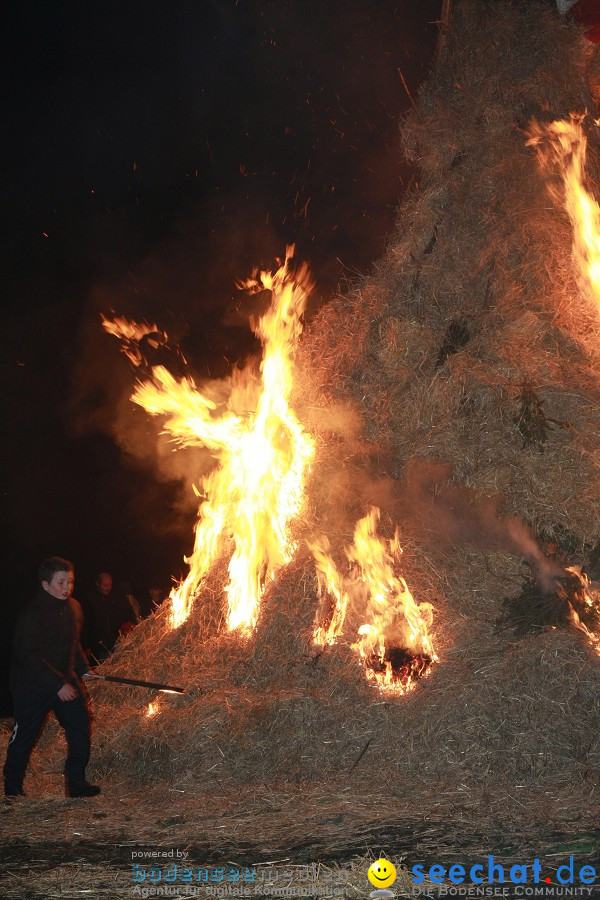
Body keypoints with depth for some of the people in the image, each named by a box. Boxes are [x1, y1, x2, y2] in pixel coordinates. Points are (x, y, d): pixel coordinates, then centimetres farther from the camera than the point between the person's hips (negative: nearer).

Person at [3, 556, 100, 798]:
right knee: (24, 735, 6)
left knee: (80, 727, -1)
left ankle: (76, 783, 10)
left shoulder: (73, 608, 3)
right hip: (32, 685, -6)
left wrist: (83, 668, 3)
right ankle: (12, 786, 25)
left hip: (65, 680, 6)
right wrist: (58, 685, -26)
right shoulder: (32, 614, -21)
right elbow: (30, 658, -24)